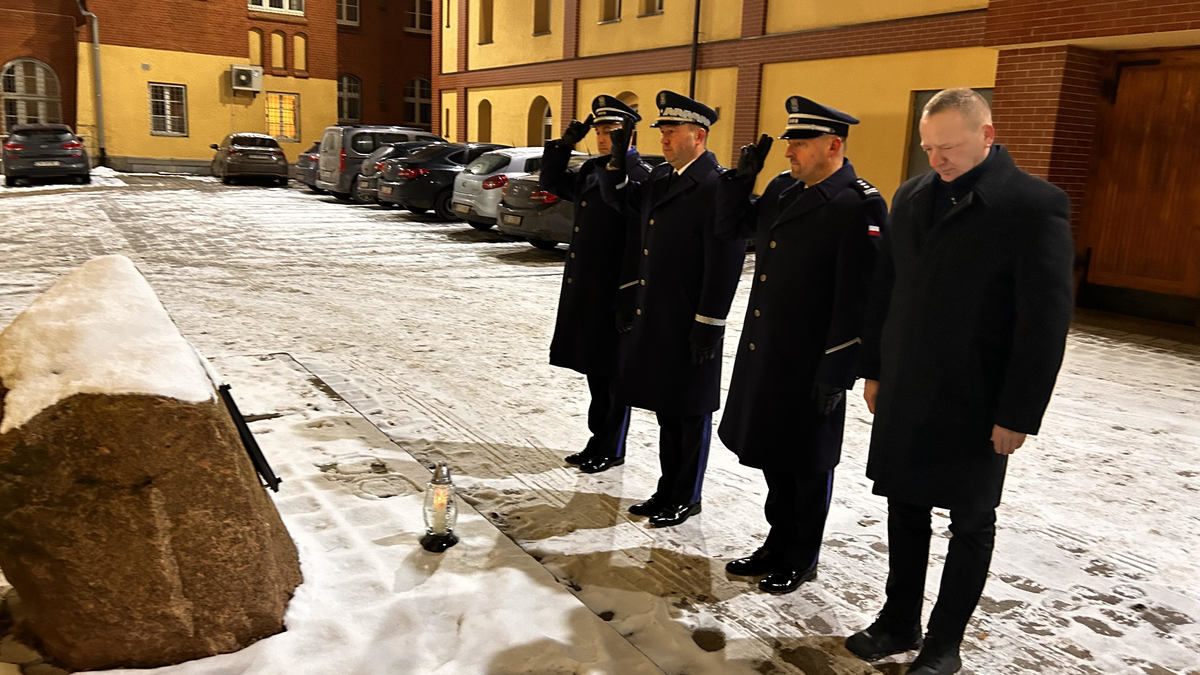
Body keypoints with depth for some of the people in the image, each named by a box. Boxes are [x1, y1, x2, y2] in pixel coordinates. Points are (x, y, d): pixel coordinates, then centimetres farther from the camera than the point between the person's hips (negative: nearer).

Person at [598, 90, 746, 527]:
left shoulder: (716, 188, -16)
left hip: (688, 327, -8)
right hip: (651, 319, 8)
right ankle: (669, 489, 32)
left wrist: (709, 325, -19)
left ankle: (686, 498, 23)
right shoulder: (659, 178, 10)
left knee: (689, 413, 8)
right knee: (666, 409, 18)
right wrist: (618, 159, 8)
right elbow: (617, 199, 26)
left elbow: (724, 264, -19)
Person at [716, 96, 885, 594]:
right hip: (763, 353, 7)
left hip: (810, 364, -7)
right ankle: (778, 545, 36)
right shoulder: (782, 189, 8)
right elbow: (732, 224, 22)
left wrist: (837, 372, -20)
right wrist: (742, 175, 5)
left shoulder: (860, 205, -16)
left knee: (807, 465, 10)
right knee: (774, 455, 19)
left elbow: (858, 297, -19)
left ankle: (802, 559, 29)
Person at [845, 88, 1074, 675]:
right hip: (903, 395, 5)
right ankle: (899, 622, 32)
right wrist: (874, 370, 11)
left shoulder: (1035, 205, -13)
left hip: (974, 405, -5)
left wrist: (1018, 415, -14)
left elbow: (1046, 320, -14)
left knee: (970, 522, 11)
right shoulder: (912, 197, 5)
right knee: (906, 509, 15)